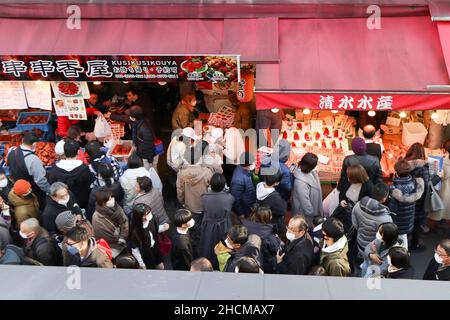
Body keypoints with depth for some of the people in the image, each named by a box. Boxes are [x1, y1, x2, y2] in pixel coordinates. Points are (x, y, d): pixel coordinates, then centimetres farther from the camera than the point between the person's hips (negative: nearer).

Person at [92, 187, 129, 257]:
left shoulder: (117, 207, -5)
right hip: (110, 246, -5)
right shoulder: (97, 218, -20)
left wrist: (122, 237, -9)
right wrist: (119, 240, -8)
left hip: (121, 242, 5)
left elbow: (125, 222, 3)